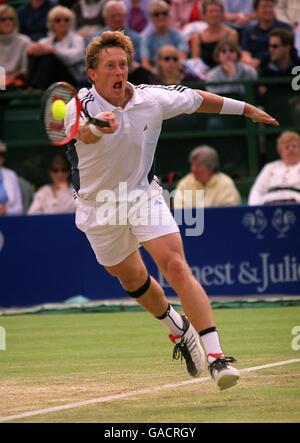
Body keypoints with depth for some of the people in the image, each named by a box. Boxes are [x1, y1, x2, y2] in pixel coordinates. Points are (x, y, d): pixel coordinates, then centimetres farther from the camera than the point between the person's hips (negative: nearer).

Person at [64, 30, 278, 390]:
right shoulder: (82, 105, -24)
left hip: (143, 195, 0)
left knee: (176, 267, -20)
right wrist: (97, 127, -73)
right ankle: (178, 328, 48)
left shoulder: (153, 100, -14)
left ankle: (216, 356, -24)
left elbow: (197, 99, 5)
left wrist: (246, 109, 17)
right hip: (99, 208, 0)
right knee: (132, 279, 17)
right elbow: (83, 132, -49)